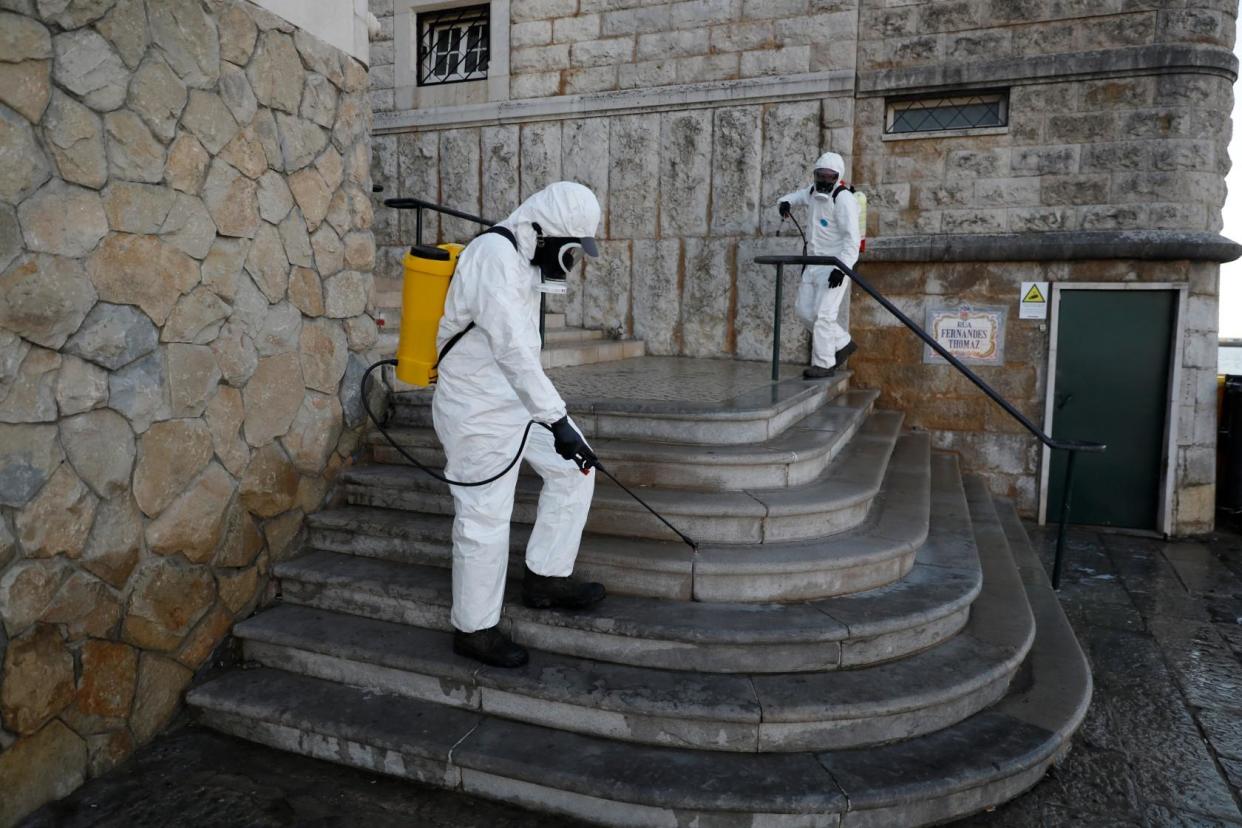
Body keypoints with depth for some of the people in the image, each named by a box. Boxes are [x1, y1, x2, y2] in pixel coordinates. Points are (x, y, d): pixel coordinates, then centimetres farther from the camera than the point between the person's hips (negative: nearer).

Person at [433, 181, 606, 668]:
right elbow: (512, 349, -31)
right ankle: (474, 629, 18)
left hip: (513, 399, 10)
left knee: (573, 469, 10)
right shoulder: (494, 257, -22)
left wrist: (551, 413, 29)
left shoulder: (522, 257, 10)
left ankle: (546, 578, 22)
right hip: (478, 409, -10)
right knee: (485, 519, 0)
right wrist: (556, 419, -34)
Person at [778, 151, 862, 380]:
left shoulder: (844, 199, -15)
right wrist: (785, 203, 2)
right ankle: (843, 344, 22)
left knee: (823, 314, -12)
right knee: (804, 311, 8)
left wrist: (841, 268, -30)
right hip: (815, 262, 9)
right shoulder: (813, 192, 8)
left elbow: (852, 238, -21)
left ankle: (824, 364, -1)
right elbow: (795, 197, 28)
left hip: (836, 264, -8)